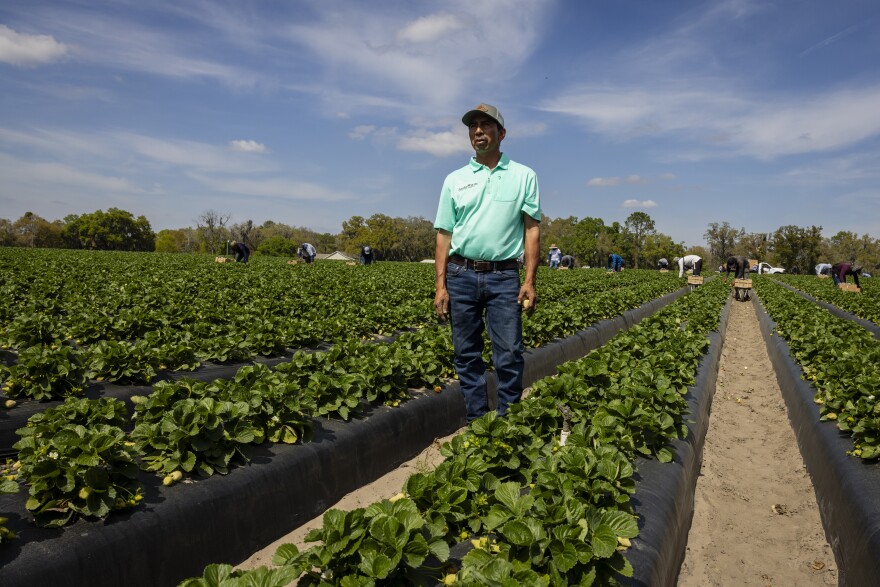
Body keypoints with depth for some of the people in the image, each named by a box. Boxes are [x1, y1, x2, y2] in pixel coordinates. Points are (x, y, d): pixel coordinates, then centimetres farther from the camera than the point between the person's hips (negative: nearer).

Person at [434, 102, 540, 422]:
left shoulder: (524, 176, 7)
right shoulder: (455, 180, 11)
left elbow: (532, 229, 3)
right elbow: (444, 235, 9)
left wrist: (530, 281, -7)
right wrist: (441, 285, 1)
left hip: (504, 276, -2)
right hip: (462, 275, 2)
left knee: (509, 354, -3)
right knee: (467, 355, 7)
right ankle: (476, 422, 20)